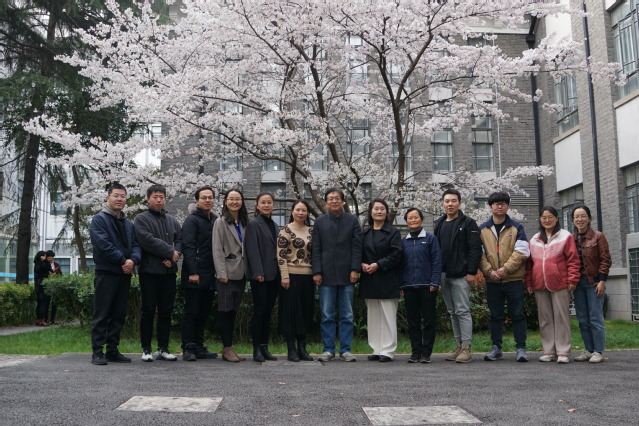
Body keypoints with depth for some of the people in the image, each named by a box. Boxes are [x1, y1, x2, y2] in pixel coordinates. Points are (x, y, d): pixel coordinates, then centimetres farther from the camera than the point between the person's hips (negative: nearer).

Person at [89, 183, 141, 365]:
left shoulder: (129, 224, 19)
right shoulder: (99, 219, -1)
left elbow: (136, 245, 10)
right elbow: (103, 244, -14)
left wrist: (133, 260, -11)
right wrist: (122, 260, -15)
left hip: (124, 274, 7)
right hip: (106, 273, -6)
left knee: (119, 314, 9)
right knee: (102, 314, -4)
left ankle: (112, 350, 16)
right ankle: (97, 352, 1)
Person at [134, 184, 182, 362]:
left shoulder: (172, 220, 17)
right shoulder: (142, 219, 0)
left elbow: (180, 239, 8)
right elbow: (148, 241, -13)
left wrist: (174, 256, -10)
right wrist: (170, 252, -12)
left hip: (169, 271, 5)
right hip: (150, 271, -5)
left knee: (166, 312, 8)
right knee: (148, 311, 1)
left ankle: (163, 349, 15)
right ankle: (146, 349, 10)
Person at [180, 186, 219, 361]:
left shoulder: (216, 220, 16)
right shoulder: (192, 220, -5)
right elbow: (188, 246, -13)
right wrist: (192, 272, -19)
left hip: (210, 275, 7)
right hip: (194, 276, -7)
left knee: (204, 313, 11)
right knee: (191, 312, -2)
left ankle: (198, 347, 18)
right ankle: (188, 348, 4)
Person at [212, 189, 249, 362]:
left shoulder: (244, 223, 15)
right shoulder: (221, 222, -3)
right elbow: (217, 249, -8)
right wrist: (221, 273, -15)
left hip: (240, 274, 6)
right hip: (227, 273, -6)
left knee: (233, 311, 10)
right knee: (225, 311, -2)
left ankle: (228, 348, 17)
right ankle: (227, 348, 4)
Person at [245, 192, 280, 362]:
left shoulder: (274, 226, 17)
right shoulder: (253, 224, -4)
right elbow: (252, 250, -11)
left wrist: (280, 272, 12)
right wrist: (258, 272, -19)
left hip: (274, 275, 6)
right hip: (260, 275, -6)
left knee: (268, 312, 8)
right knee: (259, 311, -4)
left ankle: (264, 348, 14)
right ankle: (257, 349, 3)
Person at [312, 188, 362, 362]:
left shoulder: (352, 220, 7)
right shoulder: (320, 222, 8)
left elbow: (357, 247, 3)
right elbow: (316, 249, 5)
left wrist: (355, 269, -6)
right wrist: (317, 272, -3)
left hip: (346, 274, 0)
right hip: (326, 275, 0)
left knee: (347, 315, 5)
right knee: (327, 315, 3)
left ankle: (345, 349, 13)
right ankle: (328, 349, 12)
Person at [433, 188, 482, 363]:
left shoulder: (468, 223, -2)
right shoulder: (439, 224, 16)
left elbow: (475, 249, -8)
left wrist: (472, 272, -15)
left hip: (460, 275, -6)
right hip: (444, 275, 6)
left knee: (462, 311, -6)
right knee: (452, 312, 10)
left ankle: (466, 348, -1)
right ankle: (459, 346, 17)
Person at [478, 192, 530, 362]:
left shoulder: (516, 228, 4)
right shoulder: (483, 229, 9)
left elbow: (522, 252, -5)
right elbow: (479, 253, 4)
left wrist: (506, 268, -14)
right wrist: (489, 271, -11)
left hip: (514, 279, -2)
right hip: (492, 280, 2)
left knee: (517, 314, 2)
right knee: (495, 315, 9)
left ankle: (520, 348, 8)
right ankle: (496, 348, 17)